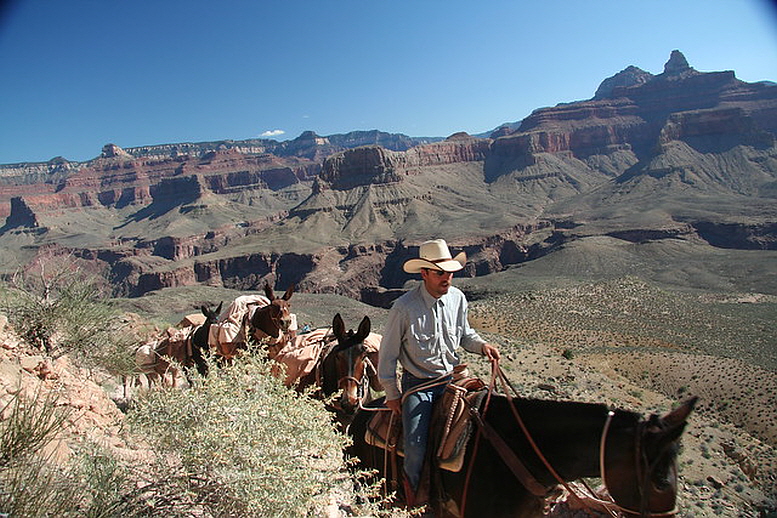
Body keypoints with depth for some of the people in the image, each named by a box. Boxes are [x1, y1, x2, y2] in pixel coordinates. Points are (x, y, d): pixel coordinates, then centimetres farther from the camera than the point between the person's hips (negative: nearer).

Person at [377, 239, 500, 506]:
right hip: (417, 384, -4)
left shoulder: (457, 297, -3)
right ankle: (412, 484, 23)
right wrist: (392, 393, -3)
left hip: (451, 379, 4)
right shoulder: (404, 307, -18)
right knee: (416, 448, -12)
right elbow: (388, 353, -8)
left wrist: (482, 345, -6)